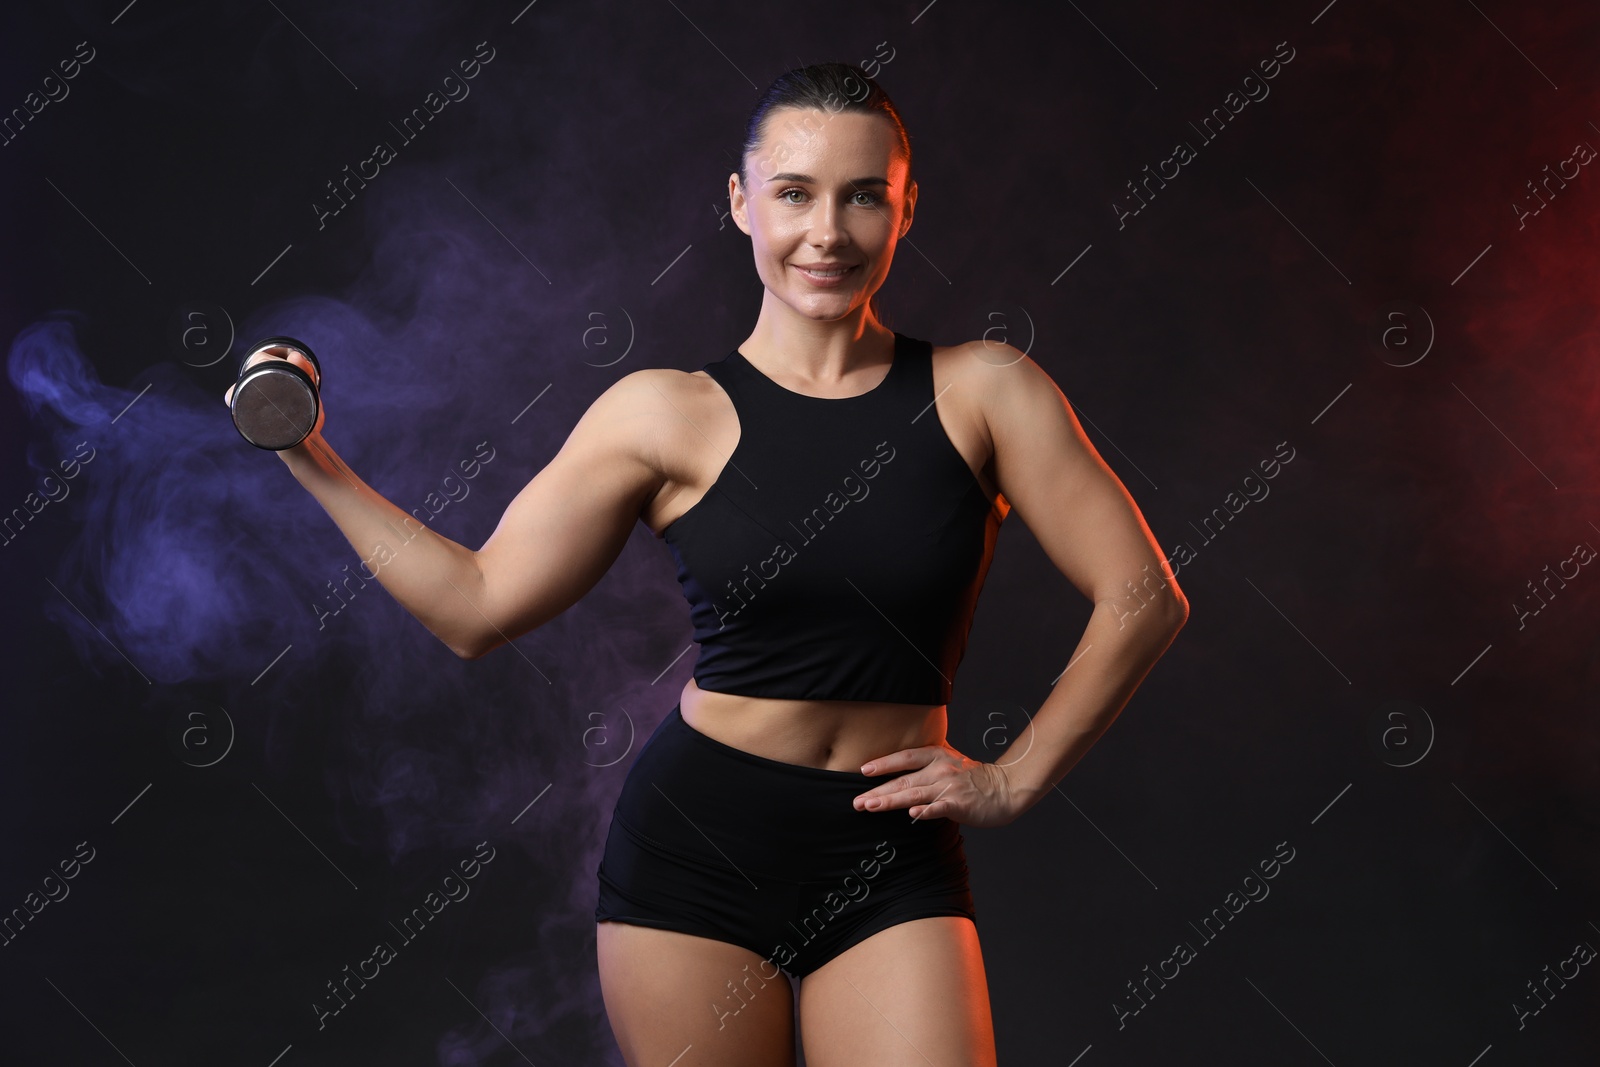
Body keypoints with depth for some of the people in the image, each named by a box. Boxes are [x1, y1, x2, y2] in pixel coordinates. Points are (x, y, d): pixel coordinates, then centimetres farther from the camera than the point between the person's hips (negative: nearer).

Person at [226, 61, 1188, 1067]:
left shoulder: (982, 391, -1)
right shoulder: (668, 415, -1)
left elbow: (1143, 597, 1)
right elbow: (478, 604, 2)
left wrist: (1016, 779, 0)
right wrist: (309, 456, -1)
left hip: (892, 867, 0)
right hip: (698, 842, 0)